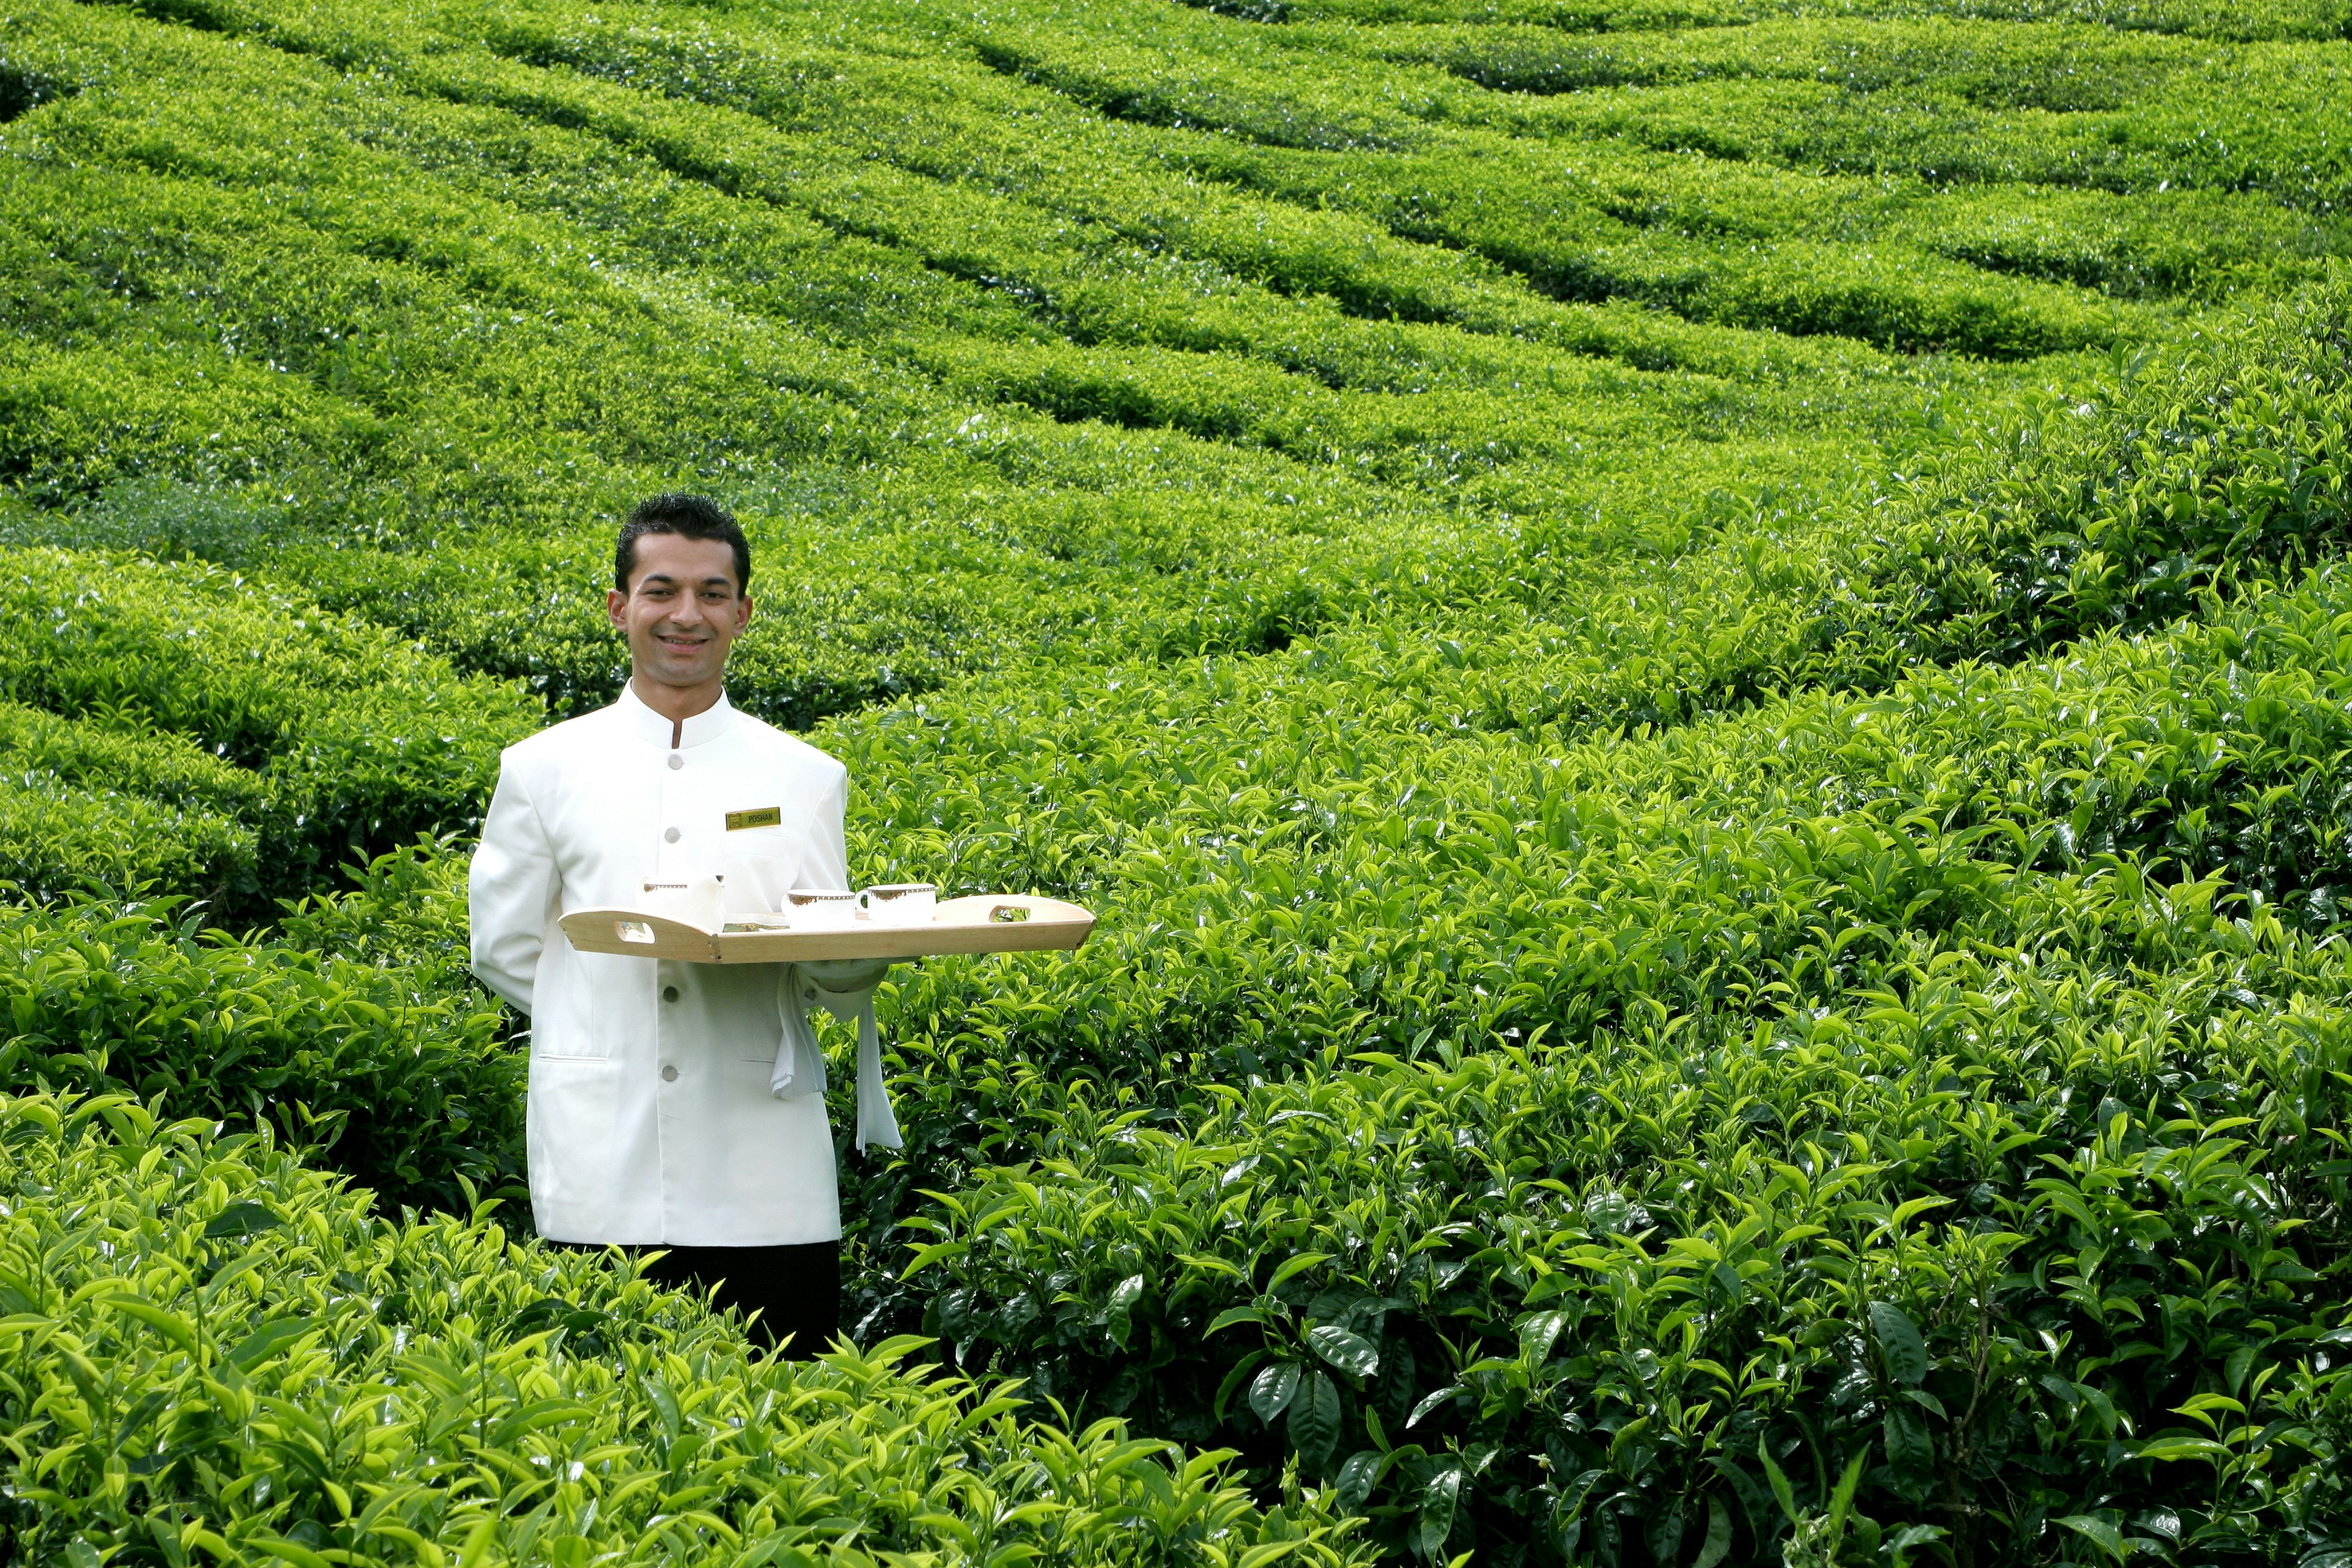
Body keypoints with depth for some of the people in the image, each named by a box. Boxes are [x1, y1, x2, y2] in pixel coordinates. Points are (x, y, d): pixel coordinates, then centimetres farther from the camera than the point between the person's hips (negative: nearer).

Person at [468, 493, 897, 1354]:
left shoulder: (806, 779, 11)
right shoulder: (544, 769, 9)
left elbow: (840, 982, 9)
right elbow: (503, 949, 13)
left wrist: (871, 947, -13)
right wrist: (613, 1026, 3)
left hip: (766, 1174, 1)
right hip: (601, 1176, 0)